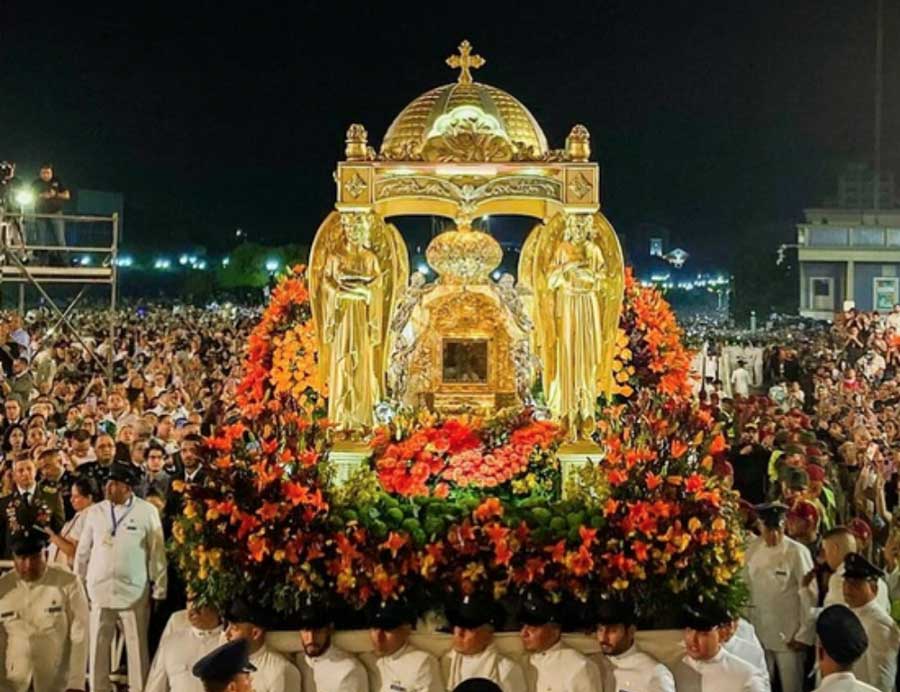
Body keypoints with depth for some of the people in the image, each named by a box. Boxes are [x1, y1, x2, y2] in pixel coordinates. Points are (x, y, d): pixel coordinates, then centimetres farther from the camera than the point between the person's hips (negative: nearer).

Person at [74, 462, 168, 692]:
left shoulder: (147, 512, -3)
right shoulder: (95, 511, 6)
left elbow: (157, 552, 0)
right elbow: (83, 551, 12)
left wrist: (159, 590, 0)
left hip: (135, 593, -2)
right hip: (100, 591, 2)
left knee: (137, 647, 3)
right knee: (98, 647, 4)